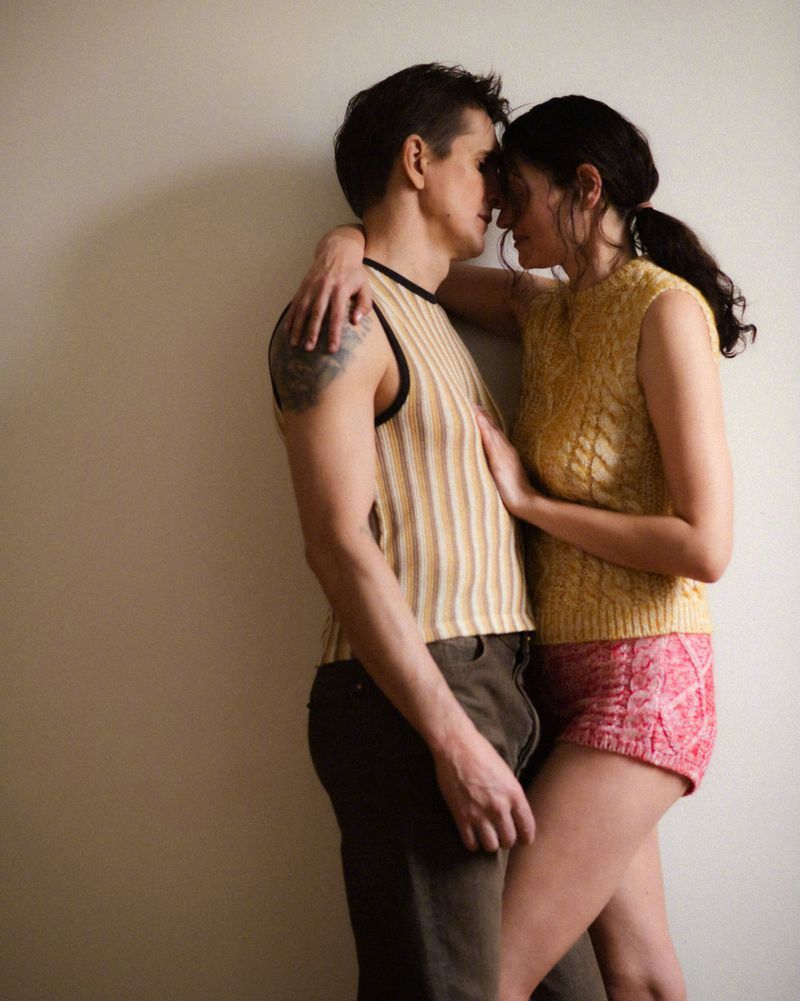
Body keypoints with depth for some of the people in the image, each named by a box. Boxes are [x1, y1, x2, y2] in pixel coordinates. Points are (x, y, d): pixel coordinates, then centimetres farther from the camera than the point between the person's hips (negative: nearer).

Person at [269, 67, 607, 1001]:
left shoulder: (429, 317, 23)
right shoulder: (342, 318, -7)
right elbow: (340, 543, -16)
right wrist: (452, 738, -19)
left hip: (490, 685, 9)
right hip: (410, 703, -9)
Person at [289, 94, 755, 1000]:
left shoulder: (664, 310, -11)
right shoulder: (545, 308, 12)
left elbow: (704, 546, -17)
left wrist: (528, 500, -12)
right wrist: (348, 241, -5)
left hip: (641, 679, -7)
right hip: (562, 675, 7)